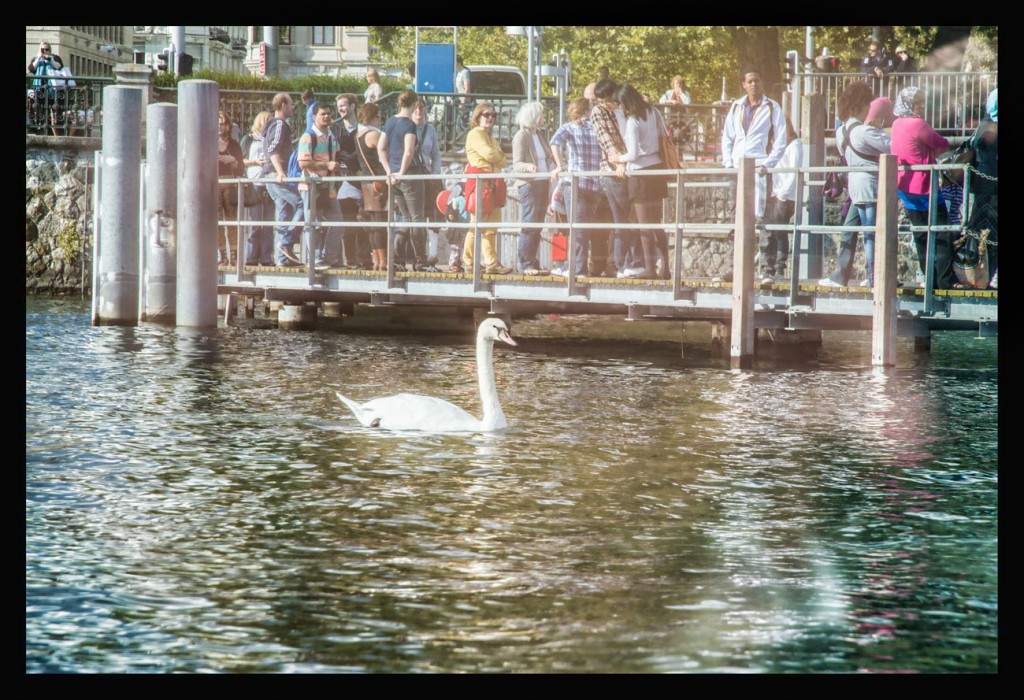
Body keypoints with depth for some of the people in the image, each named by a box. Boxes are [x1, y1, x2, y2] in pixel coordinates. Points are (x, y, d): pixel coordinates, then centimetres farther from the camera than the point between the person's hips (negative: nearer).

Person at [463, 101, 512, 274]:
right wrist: (501, 157, 2)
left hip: (493, 183, 9)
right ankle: (468, 263, -3)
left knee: (491, 227, 4)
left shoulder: (492, 139, 25)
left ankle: (491, 263, 3)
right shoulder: (475, 134, -3)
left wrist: (498, 159, -3)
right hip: (480, 182, -9)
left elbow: (502, 162, 18)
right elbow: (488, 153, -16)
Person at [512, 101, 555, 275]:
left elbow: (549, 155, 26)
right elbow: (516, 164, -14)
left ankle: (533, 264, 11)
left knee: (537, 225, 8)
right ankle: (526, 264, -6)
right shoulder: (521, 136, -8)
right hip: (529, 184, -8)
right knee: (529, 225, -9)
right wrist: (528, 166, -33)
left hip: (542, 184, 8)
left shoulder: (540, 134, 16)